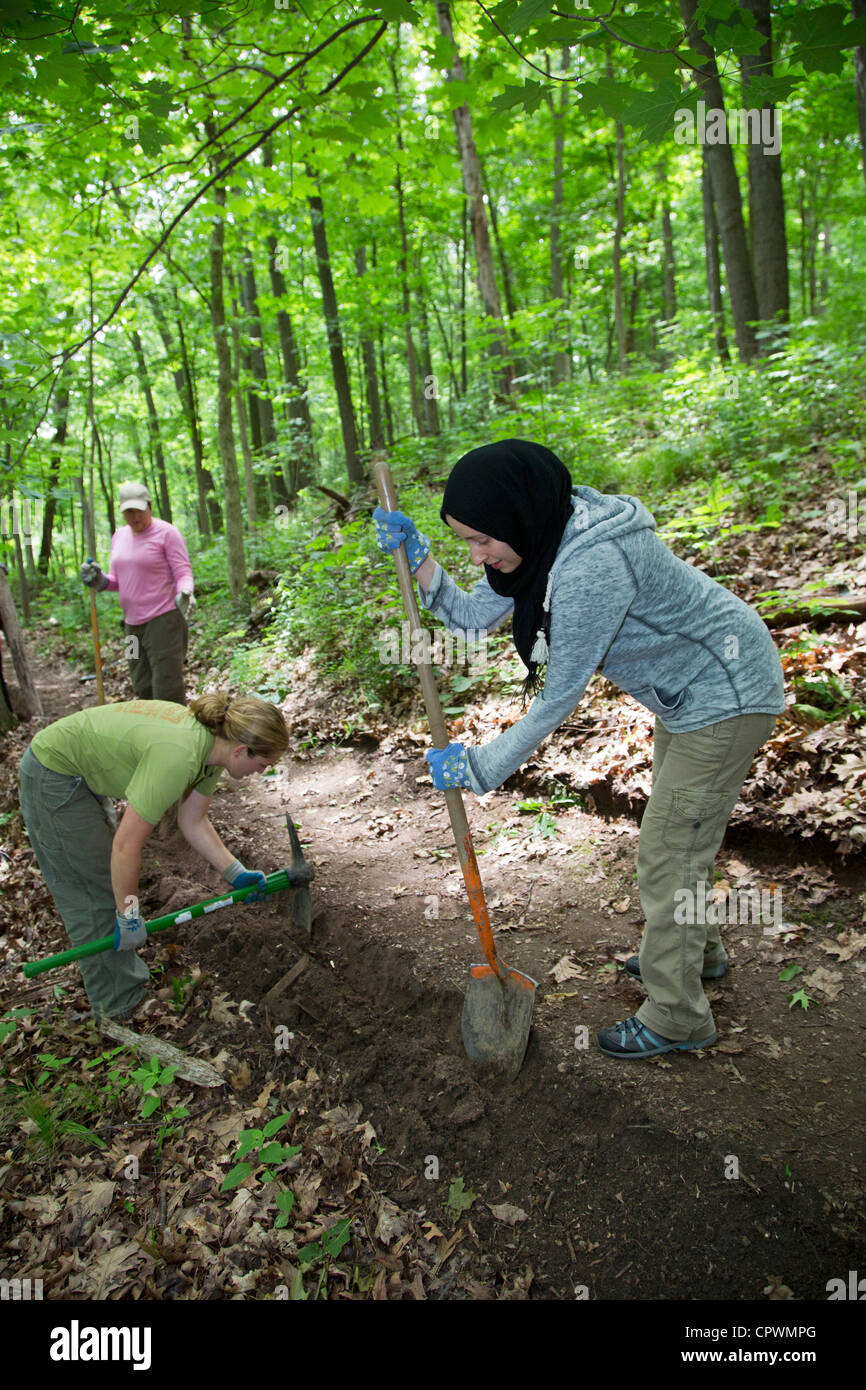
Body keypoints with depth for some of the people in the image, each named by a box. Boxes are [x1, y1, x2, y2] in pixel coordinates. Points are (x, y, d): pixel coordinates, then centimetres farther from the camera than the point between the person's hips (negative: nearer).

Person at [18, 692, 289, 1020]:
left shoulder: (212, 744, -7)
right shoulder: (177, 758, -35)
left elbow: (193, 823, 5)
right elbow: (127, 846, -30)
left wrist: (237, 874, 3)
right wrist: (129, 917, -18)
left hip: (81, 776, 9)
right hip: (53, 779, -9)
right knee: (96, 894, 3)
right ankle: (119, 1001, 19)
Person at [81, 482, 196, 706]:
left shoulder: (166, 533, -6)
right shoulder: (119, 536, 15)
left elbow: (183, 572, -10)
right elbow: (119, 579, 19)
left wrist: (185, 593, -31)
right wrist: (102, 581, -2)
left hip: (164, 619, -7)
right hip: (133, 623, 8)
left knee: (167, 690, -11)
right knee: (143, 689, 10)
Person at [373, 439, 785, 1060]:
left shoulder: (592, 565, -35)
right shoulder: (539, 538, -5)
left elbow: (561, 694, -28)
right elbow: (471, 614, 2)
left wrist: (482, 766, -20)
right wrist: (416, 553, -10)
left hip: (725, 695, -10)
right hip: (688, 691, 10)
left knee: (670, 852, -1)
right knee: (675, 834, 24)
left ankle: (676, 1017, 19)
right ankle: (698, 949, 48)